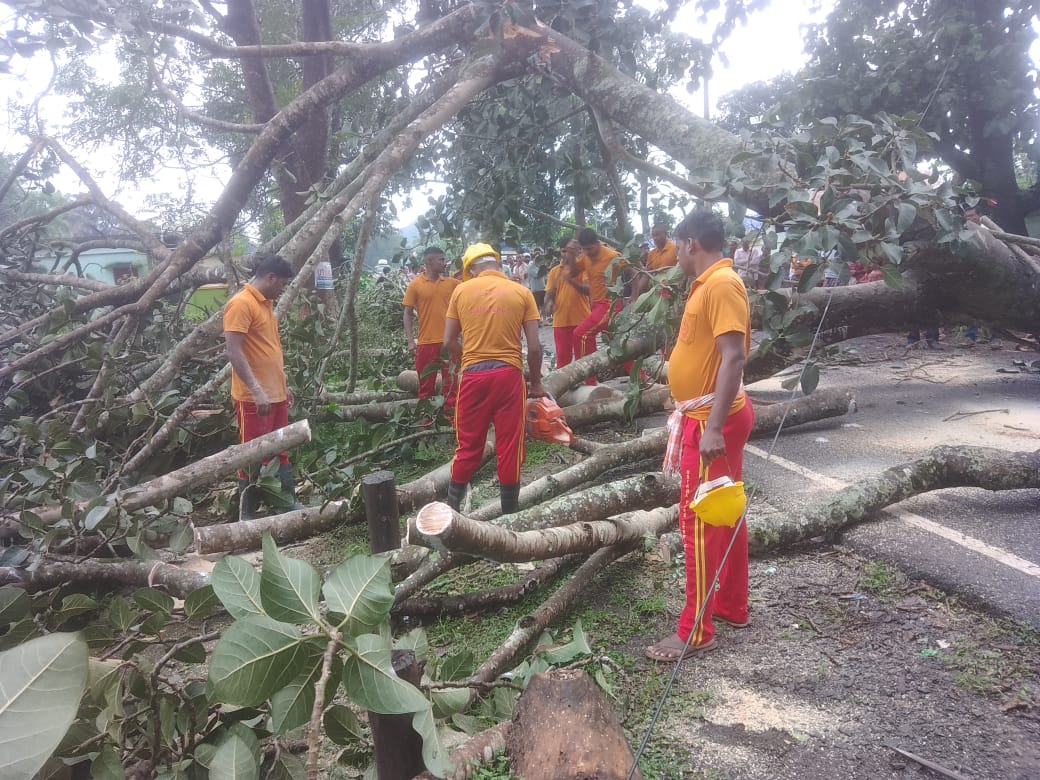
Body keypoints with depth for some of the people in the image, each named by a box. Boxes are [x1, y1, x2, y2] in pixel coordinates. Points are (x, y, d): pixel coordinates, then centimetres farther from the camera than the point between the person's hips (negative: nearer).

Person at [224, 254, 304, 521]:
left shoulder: (266, 303, 15)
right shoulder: (240, 303, -14)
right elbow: (234, 352, -21)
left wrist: (284, 385, 22)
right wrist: (257, 391, -25)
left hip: (275, 394, 9)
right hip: (253, 397, -9)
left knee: (281, 451, 15)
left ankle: (289, 502, 26)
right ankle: (247, 514, 12)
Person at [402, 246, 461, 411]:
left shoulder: (452, 283, 6)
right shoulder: (415, 285, -2)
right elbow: (408, 313, -1)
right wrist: (410, 341, -7)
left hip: (449, 340, 2)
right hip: (426, 341, -2)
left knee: (450, 380, 6)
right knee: (426, 381, 8)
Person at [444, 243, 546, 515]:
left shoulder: (461, 290, 4)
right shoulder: (522, 292, 2)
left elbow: (449, 342, 5)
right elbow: (534, 347, 0)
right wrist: (536, 383, 11)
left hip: (473, 375, 1)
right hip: (508, 374, -1)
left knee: (468, 445, 12)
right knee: (510, 446, 8)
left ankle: (451, 507, 20)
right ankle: (509, 511, 18)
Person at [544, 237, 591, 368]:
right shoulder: (555, 271, 7)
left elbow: (588, 289, -13)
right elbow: (549, 293, 7)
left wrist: (571, 280, -26)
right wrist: (549, 303, -16)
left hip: (581, 319, -2)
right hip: (560, 320, 2)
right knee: (563, 355, 8)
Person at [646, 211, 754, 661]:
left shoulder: (723, 284, -18)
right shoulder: (709, 284, 13)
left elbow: (734, 357, -25)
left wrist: (713, 426, -29)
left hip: (712, 421, -10)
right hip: (706, 416, 10)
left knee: (699, 522, -4)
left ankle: (696, 631, 7)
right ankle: (732, 606, 32)